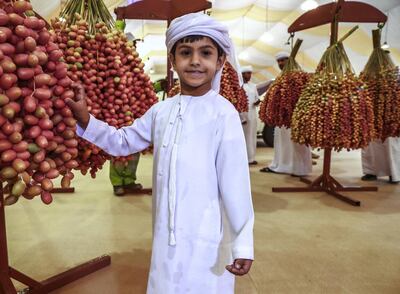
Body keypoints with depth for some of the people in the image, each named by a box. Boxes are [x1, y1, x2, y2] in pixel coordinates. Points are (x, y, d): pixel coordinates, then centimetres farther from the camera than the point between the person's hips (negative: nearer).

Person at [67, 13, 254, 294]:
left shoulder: (223, 114, -15)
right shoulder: (161, 110, 2)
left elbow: (235, 182, -14)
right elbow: (123, 141, 13)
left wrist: (243, 242, -11)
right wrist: (84, 118, -2)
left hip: (207, 240, -5)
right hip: (166, 235, 6)